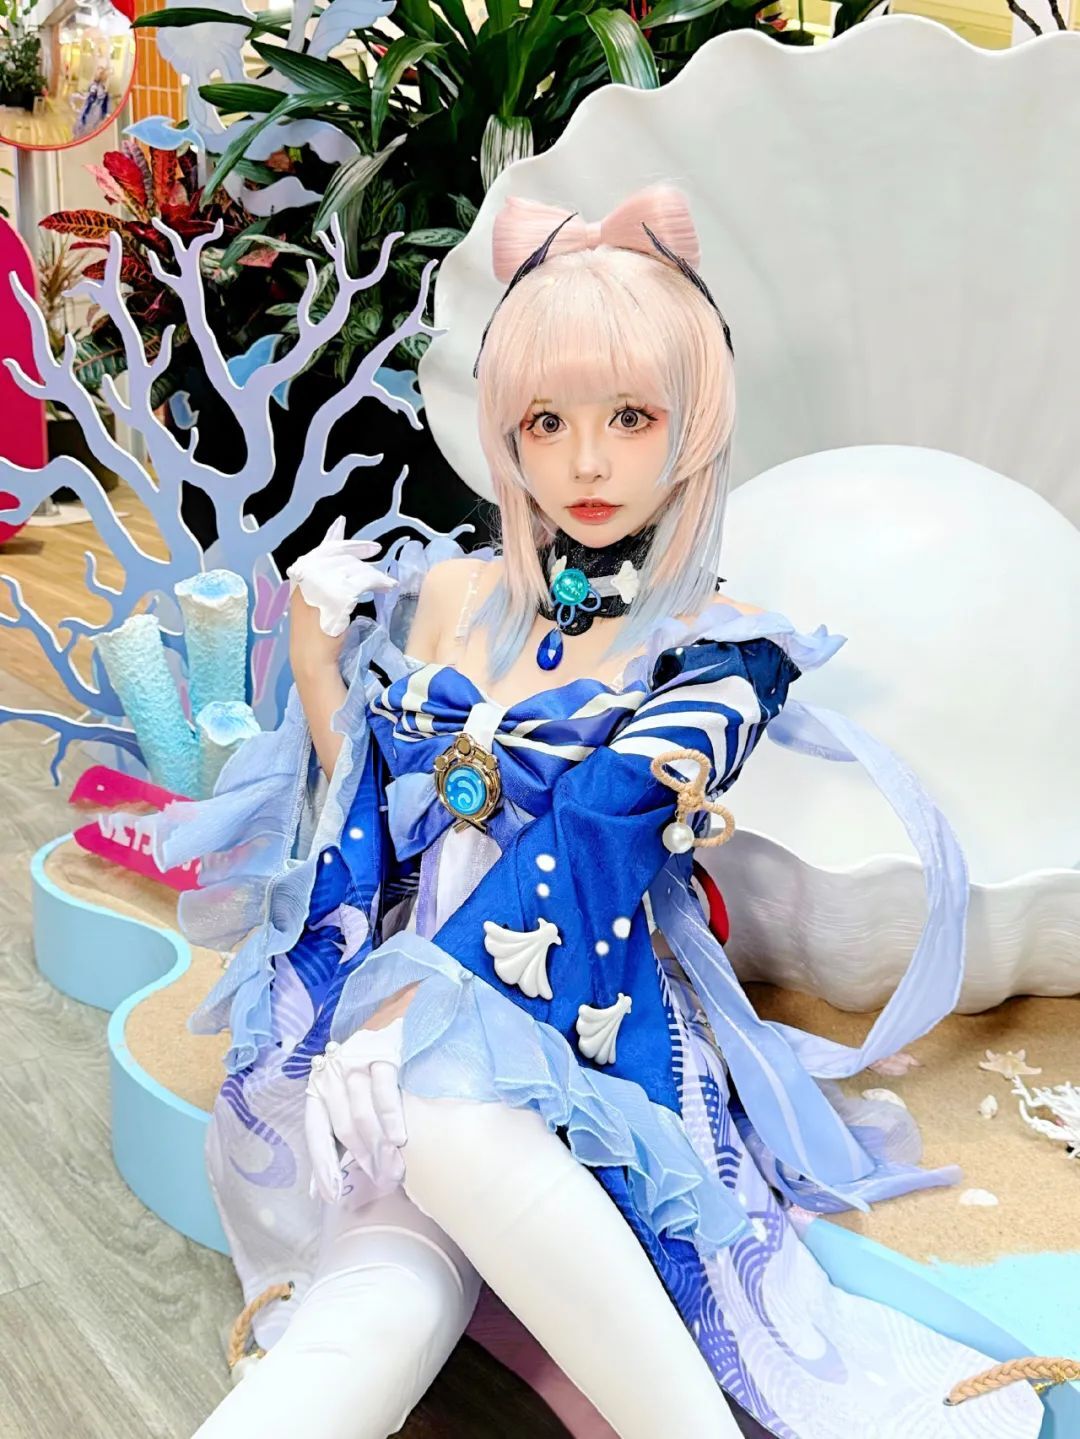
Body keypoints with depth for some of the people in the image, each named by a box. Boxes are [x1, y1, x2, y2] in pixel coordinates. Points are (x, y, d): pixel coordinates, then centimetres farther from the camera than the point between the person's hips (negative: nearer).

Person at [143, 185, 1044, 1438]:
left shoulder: (723, 652, 0)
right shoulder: (444, 596, 12)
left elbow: (584, 850, -13)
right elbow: (362, 825, 12)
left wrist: (412, 1009, -22)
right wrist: (313, 652, 1)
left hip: (582, 1033, -2)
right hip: (391, 1005, 3)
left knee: (442, 1118, -36)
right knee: (394, 1299, -28)